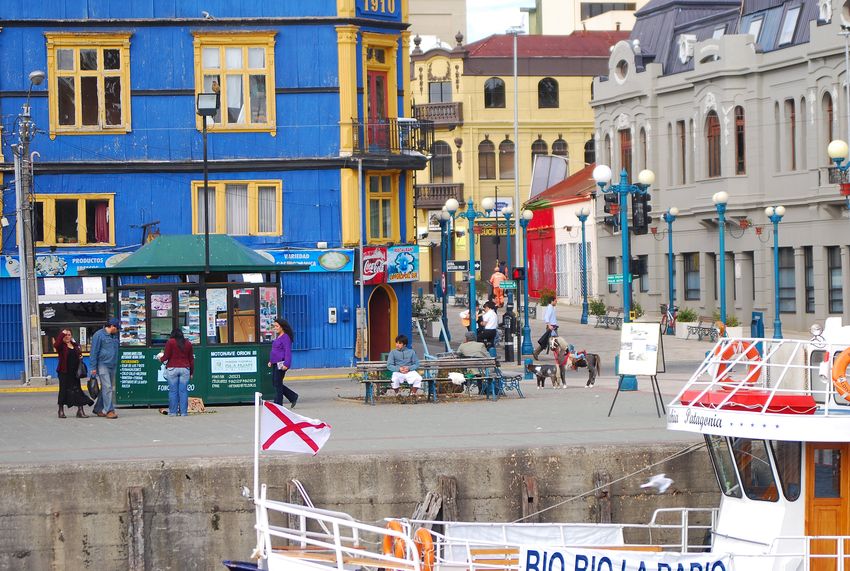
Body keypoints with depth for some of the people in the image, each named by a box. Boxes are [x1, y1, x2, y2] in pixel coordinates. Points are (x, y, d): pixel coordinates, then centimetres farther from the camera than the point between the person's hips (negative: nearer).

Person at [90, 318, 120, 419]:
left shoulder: (114, 336, 14)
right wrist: (93, 368, -12)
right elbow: (94, 352, -9)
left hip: (112, 365, 8)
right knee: (107, 387, -12)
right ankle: (109, 410, -12)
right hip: (102, 365, -7)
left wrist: (117, 365, 18)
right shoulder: (99, 335, -8)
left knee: (105, 388, 11)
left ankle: (98, 409, 20)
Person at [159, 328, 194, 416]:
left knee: (173, 391, 0)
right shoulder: (188, 343, 12)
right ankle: (183, 412, 0)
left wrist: (161, 357, 19)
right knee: (183, 391, 2)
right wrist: (192, 372, 17)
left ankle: (173, 412, 0)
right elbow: (191, 359, 12)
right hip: (185, 369, 2)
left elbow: (166, 357, -3)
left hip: (172, 369, -2)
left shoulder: (170, 342, 1)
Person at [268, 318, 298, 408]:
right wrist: (271, 361, 21)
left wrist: (286, 364, -25)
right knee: (275, 383, 12)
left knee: (277, 383, -5)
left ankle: (278, 404, 2)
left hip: (281, 364, -10)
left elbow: (288, 351, -19)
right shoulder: (278, 337, 17)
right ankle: (293, 397, 20)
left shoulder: (286, 337, -13)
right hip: (275, 364, 10)